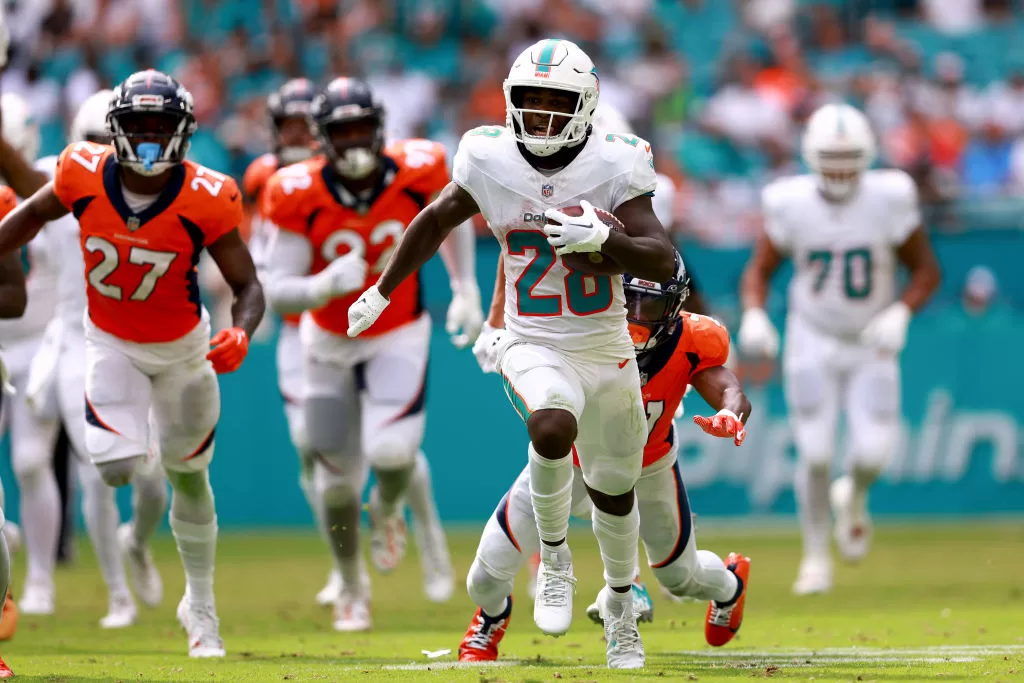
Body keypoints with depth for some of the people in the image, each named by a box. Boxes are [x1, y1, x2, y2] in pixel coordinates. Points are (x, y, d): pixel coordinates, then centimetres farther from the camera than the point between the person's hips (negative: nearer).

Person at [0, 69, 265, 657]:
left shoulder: (205, 200, -25)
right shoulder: (84, 176, -20)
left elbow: (248, 285, -19)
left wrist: (241, 333, -38)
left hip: (181, 345, 0)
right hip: (111, 343, 0)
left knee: (188, 473, 14)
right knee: (118, 470, -20)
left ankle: (201, 606, 31)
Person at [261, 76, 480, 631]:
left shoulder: (416, 173, -19)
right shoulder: (300, 196, -22)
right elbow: (277, 291, -21)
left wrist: (466, 290, 5)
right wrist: (327, 285, -40)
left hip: (399, 336, -1)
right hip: (329, 341, 1)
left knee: (391, 452, -22)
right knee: (337, 476, 8)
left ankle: (388, 509, 17)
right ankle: (352, 586, 34)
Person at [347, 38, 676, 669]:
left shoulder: (614, 167, -12)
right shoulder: (491, 162, -8)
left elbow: (664, 263, -17)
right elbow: (436, 222, 12)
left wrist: (600, 239, -35)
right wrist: (383, 292, 21)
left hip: (608, 350, 1)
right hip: (535, 348, -1)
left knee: (614, 492, 18)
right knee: (552, 428, -35)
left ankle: (620, 603, 46)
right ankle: (555, 558, -11)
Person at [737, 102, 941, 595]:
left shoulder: (889, 200, -17)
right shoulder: (791, 205, -15)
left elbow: (926, 270, -6)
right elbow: (759, 269, -2)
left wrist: (900, 314, -23)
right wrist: (753, 316, -20)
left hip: (872, 345, 0)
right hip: (813, 341, 0)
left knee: (873, 452, -10)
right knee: (815, 453, -7)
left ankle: (854, 498, 27)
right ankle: (816, 557, 12)